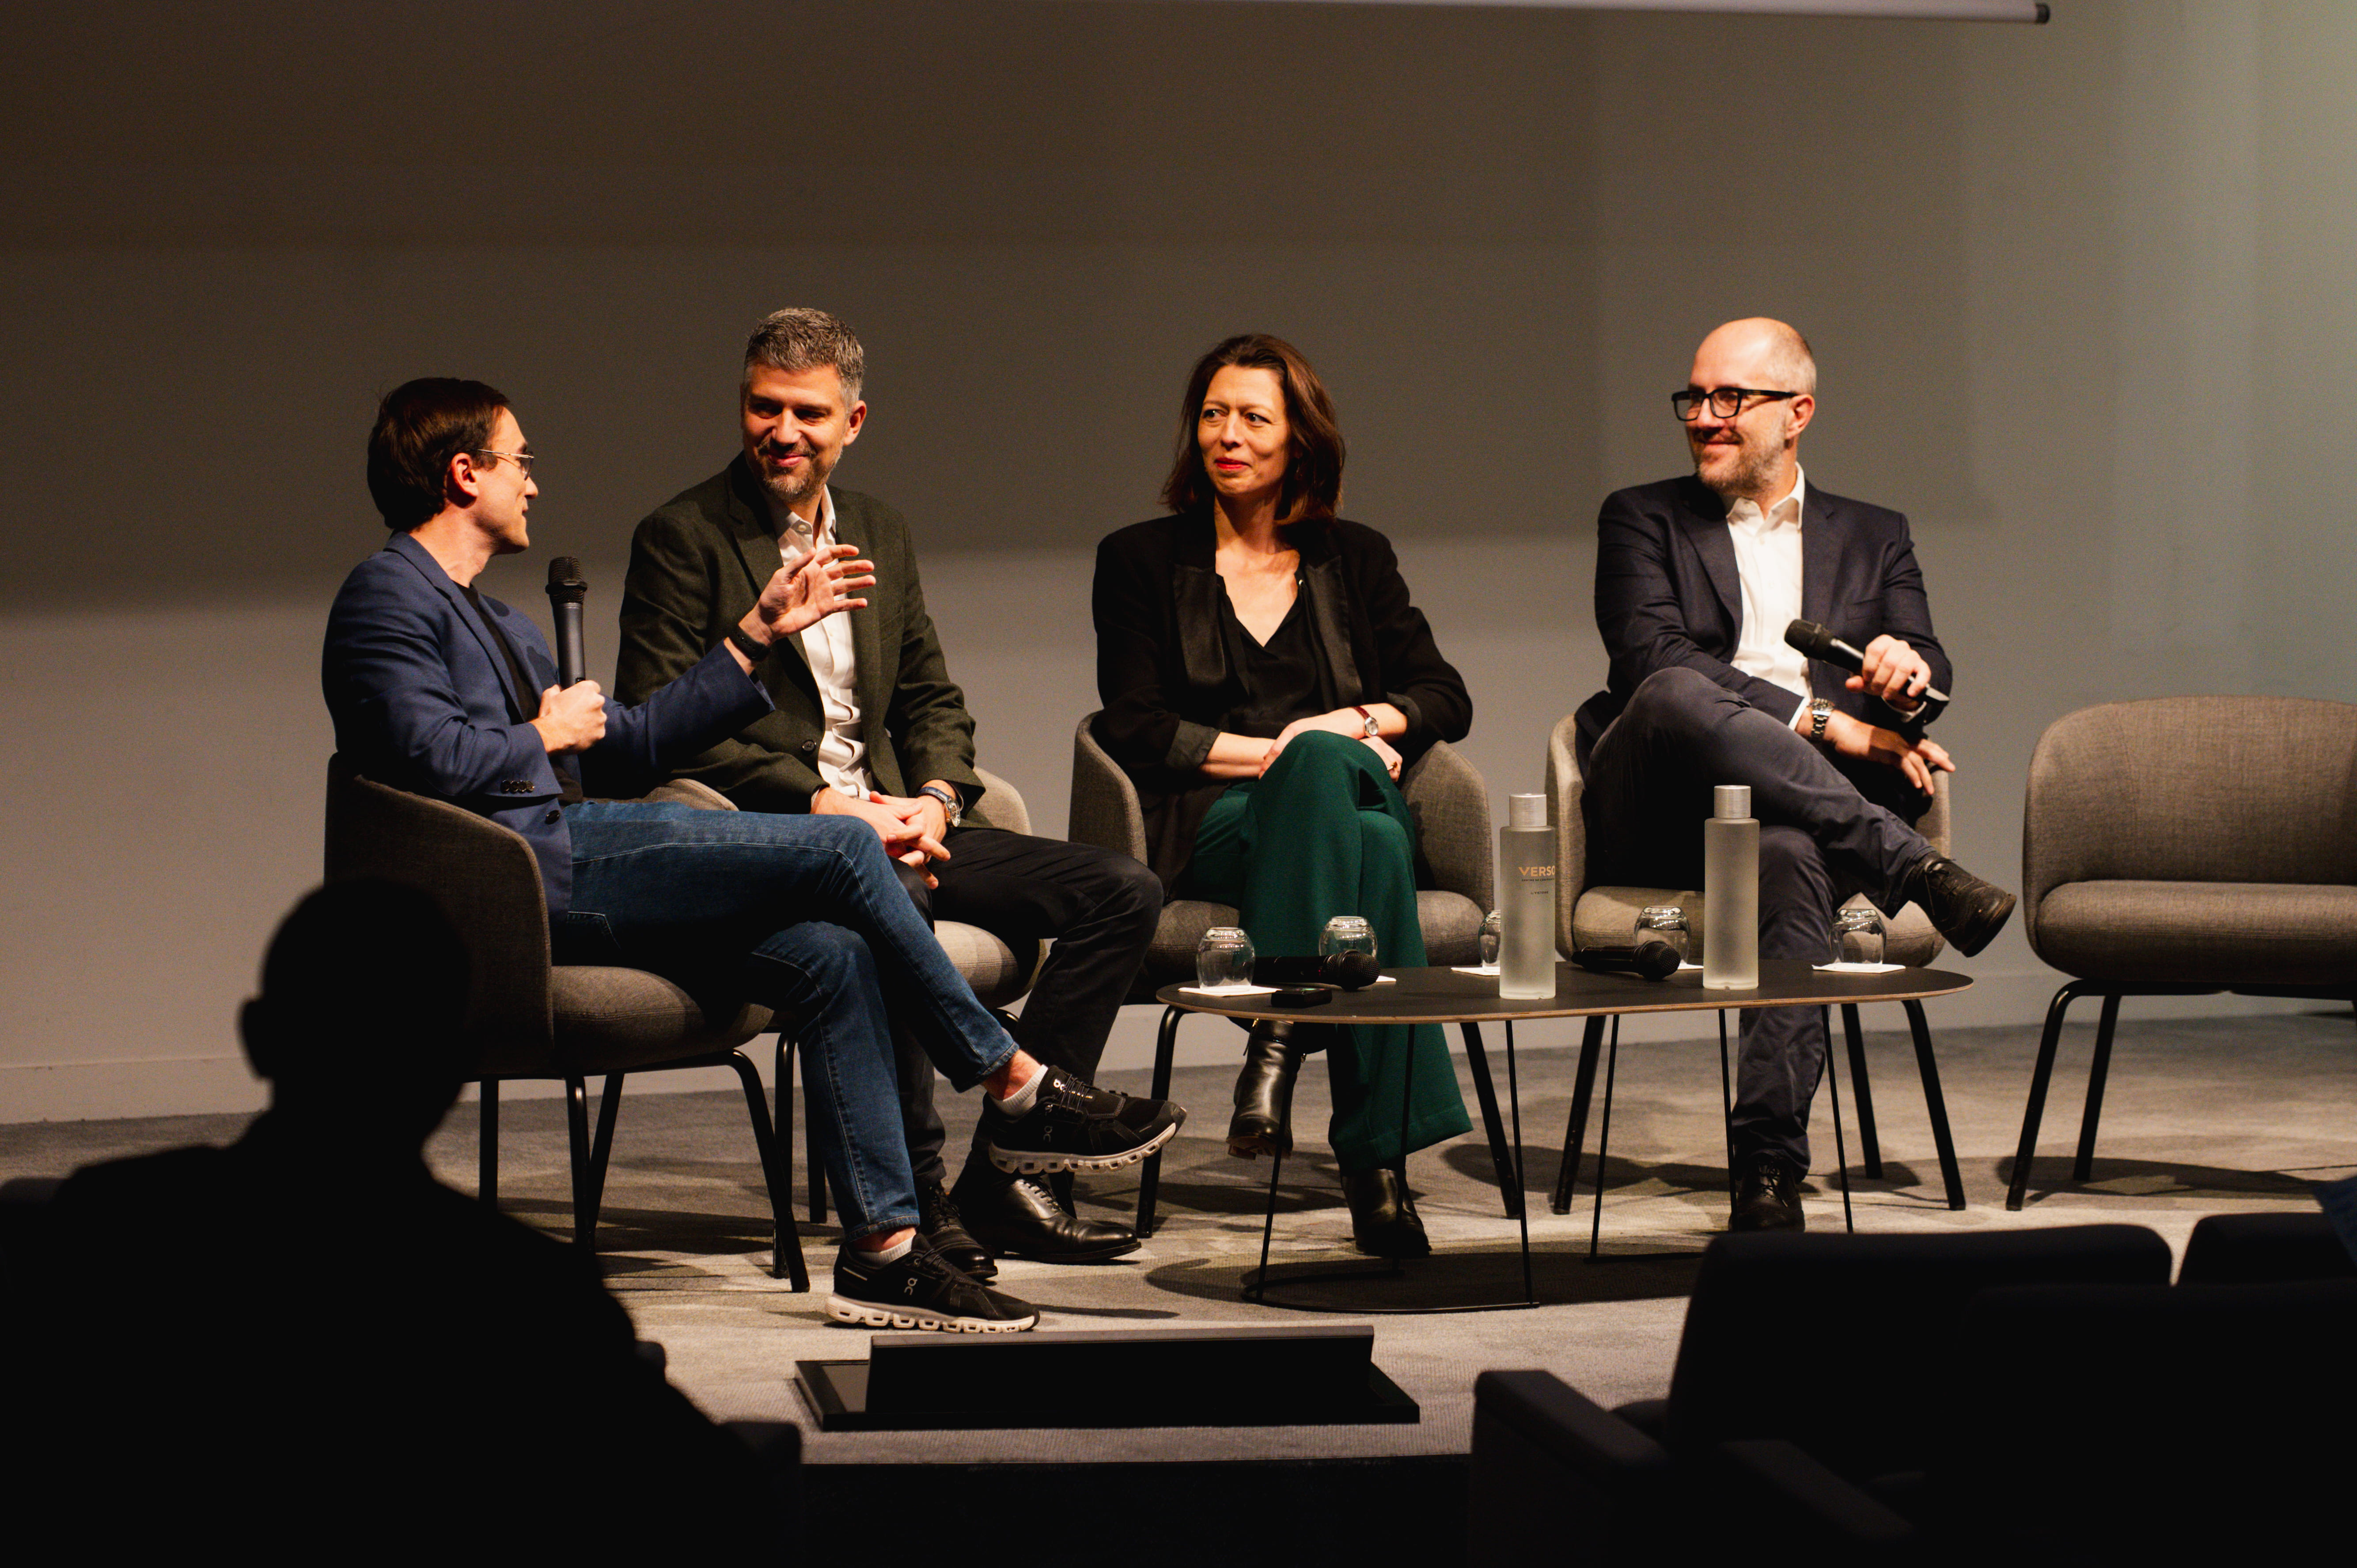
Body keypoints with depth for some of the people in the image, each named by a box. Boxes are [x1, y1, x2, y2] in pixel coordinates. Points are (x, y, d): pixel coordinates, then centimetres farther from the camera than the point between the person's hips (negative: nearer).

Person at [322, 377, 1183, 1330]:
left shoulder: (495, 624, 29)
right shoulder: (389, 594, -2)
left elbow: (628, 747, 30)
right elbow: (426, 754, -19)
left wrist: (757, 636, 29)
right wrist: (546, 735, -2)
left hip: (561, 882, 10)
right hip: (510, 877, -10)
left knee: (830, 957, -8)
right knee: (841, 851, -13)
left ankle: (883, 1250, -12)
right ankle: (1017, 1090, -2)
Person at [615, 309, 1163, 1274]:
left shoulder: (882, 534, 19)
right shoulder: (684, 538, -2)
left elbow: (933, 700, 21)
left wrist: (933, 804, -2)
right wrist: (829, 807, -17)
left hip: (891, 824, 7)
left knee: (1122, 893, -9)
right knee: (888, 900, -41)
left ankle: (1009, 1170, -12)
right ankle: (910, 1199, -32)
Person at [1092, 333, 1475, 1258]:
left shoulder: (1356, 560, 23)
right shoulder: (1141, 562, 15)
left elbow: (1445, 697, 16)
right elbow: (1133, 728, 4)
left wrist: (1365, 722, -5)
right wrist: (1270, 754, -7)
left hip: (1359, 800, 2)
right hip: (1210, 826, -2)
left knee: (1324, 759, -39)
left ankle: (1280, 1031, -46)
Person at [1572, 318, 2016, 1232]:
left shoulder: (1873, 539, 25)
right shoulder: (1644, 521, 17)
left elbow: (1931, 681, 9)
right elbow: (1652, 661, -3)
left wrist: (1910, 671, -19)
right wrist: (1820, 723, -13)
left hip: (1787, 814, 1)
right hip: (1660, 820, -1)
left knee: (1792, 857, -39)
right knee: (1680, 697, -37)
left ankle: (1770, 1169, -46)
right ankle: (1915, 869, -37)